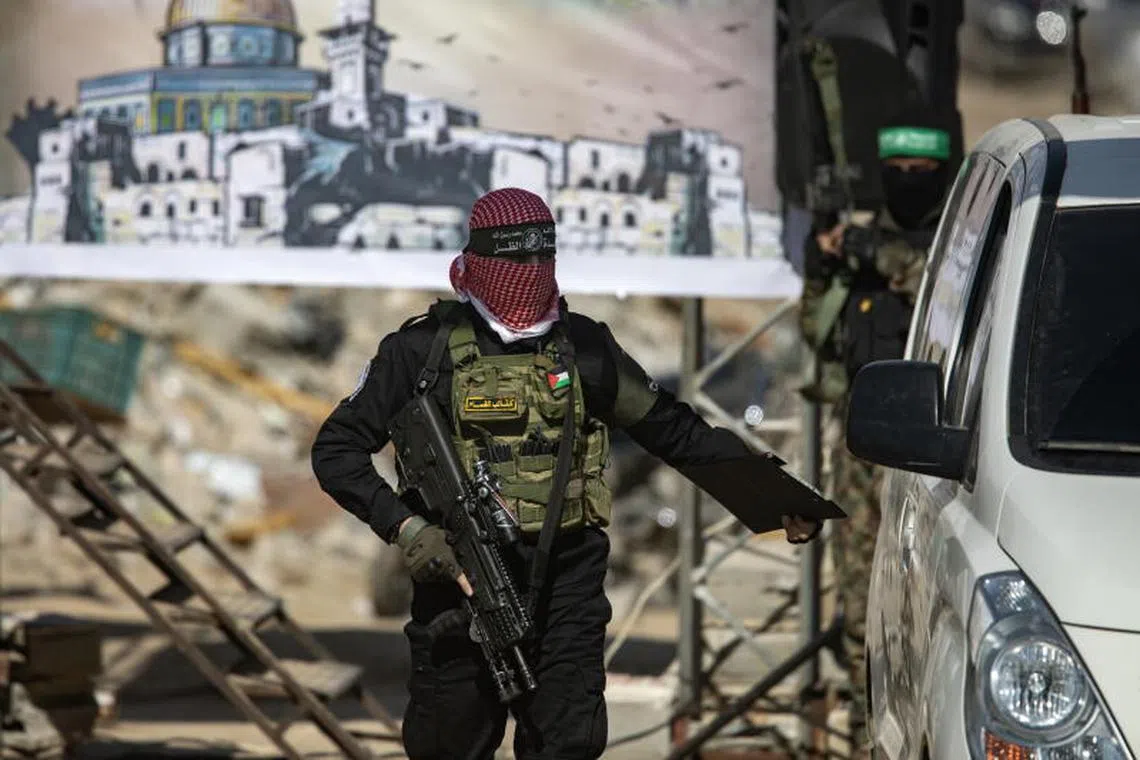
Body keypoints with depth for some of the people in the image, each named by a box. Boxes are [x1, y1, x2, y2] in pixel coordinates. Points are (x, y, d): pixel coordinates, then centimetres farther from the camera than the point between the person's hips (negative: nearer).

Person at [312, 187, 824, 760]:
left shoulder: (584, 347, 7)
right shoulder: (425, 351, -1)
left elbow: (675, 431, 15)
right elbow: (336, 451, -1)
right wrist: (406, 528, -15)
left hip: (565, 581, 1)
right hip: (460, 578, -1)